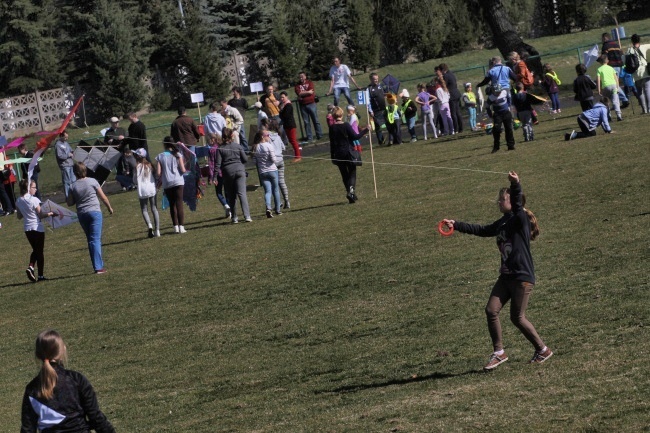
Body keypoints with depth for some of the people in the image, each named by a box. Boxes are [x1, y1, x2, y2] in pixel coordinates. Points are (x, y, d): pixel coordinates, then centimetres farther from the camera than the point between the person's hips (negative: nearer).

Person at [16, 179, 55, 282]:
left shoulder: (18, 201, 2)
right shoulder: (34, 200, -17)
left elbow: (19, 216, 10)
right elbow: (40, 215, -14)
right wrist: (50, 214, -1)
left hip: (27, 228, 6)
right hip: (37, 227, -6)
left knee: (35, 249, 21)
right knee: (40, 251, 5)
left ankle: (31, 267, -4)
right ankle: (40, 275, 8)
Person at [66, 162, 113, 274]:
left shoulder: (73, 186, 0)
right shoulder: (92, 181, -5)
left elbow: (70, 203, 2)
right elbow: (103, 197, 0)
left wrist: (67, 198, 24)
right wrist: (109, 208, 14)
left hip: (81, 214, 3)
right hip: (94, 211, -3)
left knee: (91, 240, 14)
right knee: (95, 239, -5)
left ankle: (98, 265, 16)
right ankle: (98, 267, -12)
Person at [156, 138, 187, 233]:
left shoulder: (160, 156, 0)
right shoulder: (177, 155, -1)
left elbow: (158, 173, -5)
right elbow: (183, 170, -6)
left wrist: (159, 180, 15)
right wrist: (183, 167, 16)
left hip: (167, 184, 1)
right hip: (178, 182, -1)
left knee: (172, 205, 11)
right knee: (179, 204, 1)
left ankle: (176, 226, 7)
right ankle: (181, 226, -5)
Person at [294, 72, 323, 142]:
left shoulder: (309, 83, 5)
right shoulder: (297, 86, 8)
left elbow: (312, 92, -10)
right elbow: (299, 93, -9)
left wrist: (303, 93, -9)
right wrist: (308, 92, -10)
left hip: (311, 104, -1)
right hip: (303, 106, 2)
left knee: (316, 120, 1)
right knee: (306, 122, 2)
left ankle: (320, 135, 8)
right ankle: (309, 137, 5)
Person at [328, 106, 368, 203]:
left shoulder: (332, 128, -2)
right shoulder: (346, 126, -11)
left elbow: (332, 142, 2)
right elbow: (355, 136, -12)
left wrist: (332, 155, 8)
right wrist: (365, 130, -1)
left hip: (338, 154, 3)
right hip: (348, 153, -3)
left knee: (344, 174, 13)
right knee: (352, 173, 6)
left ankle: (350, 193, 12)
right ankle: (351, 190, -18)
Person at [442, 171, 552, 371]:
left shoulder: (521, 219, -9)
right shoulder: (502, 223, 14)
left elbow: (517, 205, -29)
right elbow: (482, 230, 25)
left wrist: (516, 185, -48)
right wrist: (456, 225, 26)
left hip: (522, 277, -8)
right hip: (506, 276, 8)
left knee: (517, 317, -3)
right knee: (491, 310, -1)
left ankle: (542, 350, 14)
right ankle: (499, 353, 8)